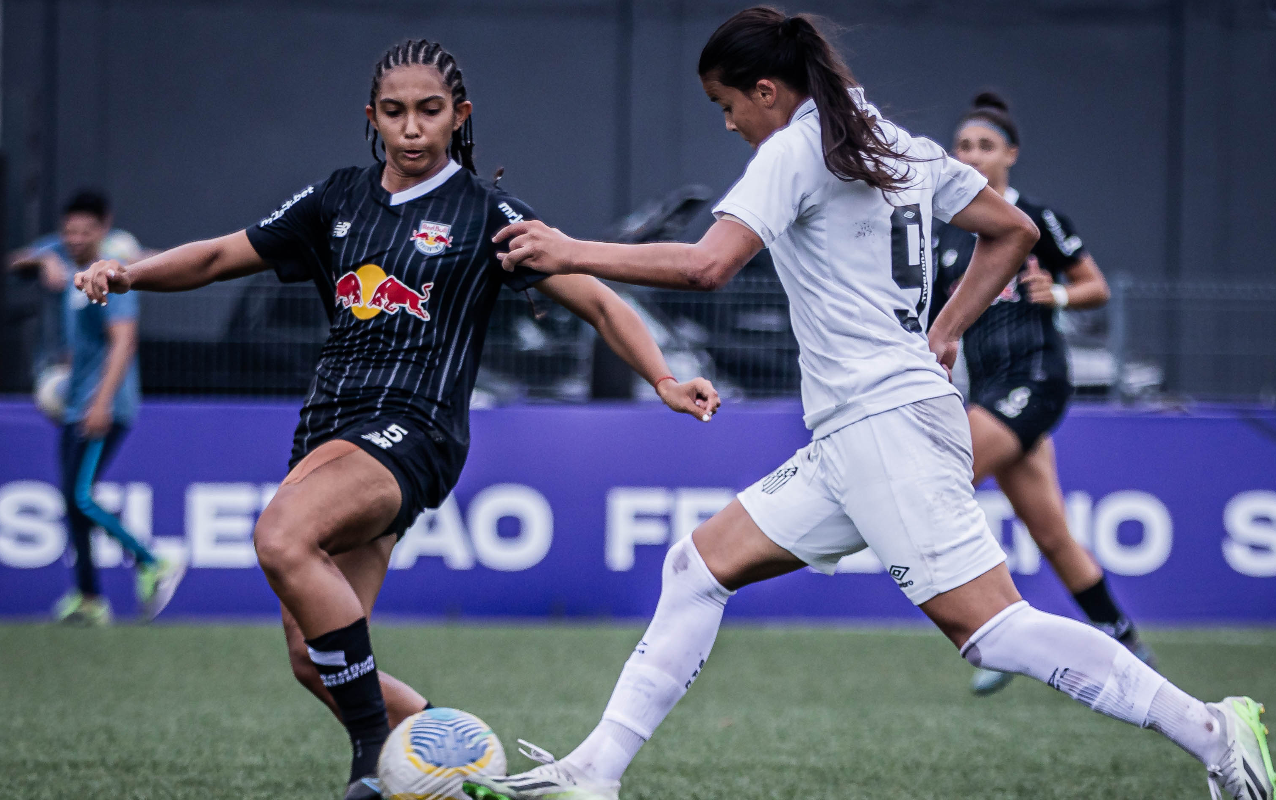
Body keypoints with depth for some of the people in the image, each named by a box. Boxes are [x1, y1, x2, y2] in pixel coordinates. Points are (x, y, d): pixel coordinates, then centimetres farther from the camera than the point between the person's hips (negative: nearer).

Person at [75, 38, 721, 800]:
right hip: (330, 424, 6)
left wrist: (664, 378, -16)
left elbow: (595, 299, -2)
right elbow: (220, 256, 19)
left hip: (413, 430, -6)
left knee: (281, 535, -33)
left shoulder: (485, 213, 0)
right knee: (315, 659, 1)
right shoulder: (339, 200, 14)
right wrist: (129, 274, 2)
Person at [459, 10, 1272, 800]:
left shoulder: (795, 151, -7)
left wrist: (569, 252, -11)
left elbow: (707, 264, -20)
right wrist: (943, 336, 23)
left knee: (989, 627, -15)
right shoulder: (899, 146, 18)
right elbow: (1014, 231, 22)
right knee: (700, 565, 11)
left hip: (888, 420, -10)